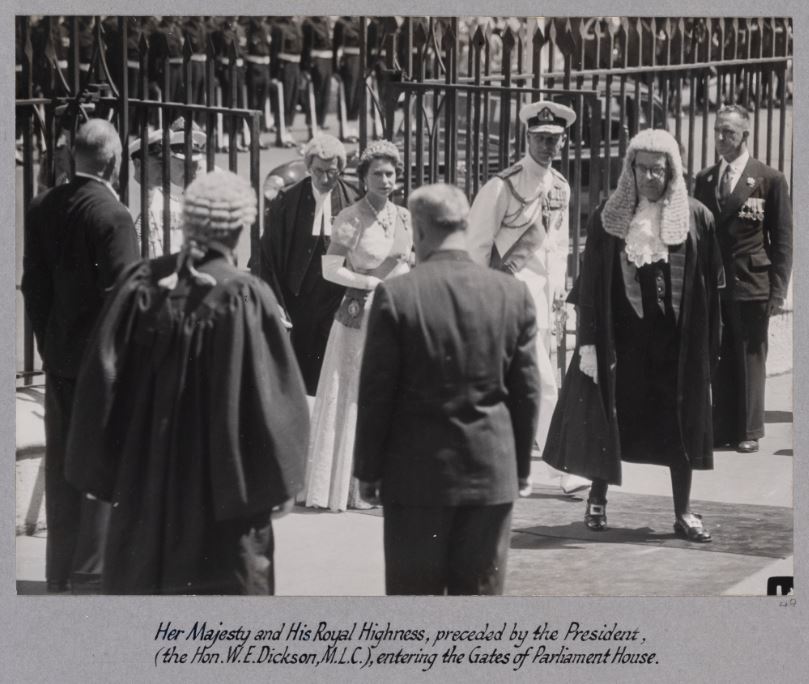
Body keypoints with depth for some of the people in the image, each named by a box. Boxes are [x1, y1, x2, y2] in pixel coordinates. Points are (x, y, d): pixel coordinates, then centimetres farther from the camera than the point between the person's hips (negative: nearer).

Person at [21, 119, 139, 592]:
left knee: (62, 460, 13)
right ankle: (97, 560, 12)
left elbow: (33, 282, 7)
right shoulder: (112, 215, -19)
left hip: (58, 354, 7)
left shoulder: (43, 207, 1)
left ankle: (61, 568, 21)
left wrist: (47, 340, 16)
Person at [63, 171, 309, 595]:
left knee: (143, 582, 15)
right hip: (221, 490, -4)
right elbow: (270, 399, -12)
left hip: (144, 482, 4)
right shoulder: (246, 298, -16)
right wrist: (278, 484, -1)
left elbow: (102, 382, -1)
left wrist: (104, 471, 8)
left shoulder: (141, 285, -5)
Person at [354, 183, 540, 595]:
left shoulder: (396, 295, -11)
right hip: (492, 472, 2)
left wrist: (368, 470, 3)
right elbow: (526, 391, 3)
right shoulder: (513, 294, -2)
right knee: (481, 594, 9)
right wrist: (522, 467, 13)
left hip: (417, 473, -2)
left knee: (413, 593, 7)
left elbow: (376, 393, -7)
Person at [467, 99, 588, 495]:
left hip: (542, 291, 7)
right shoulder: (503, 186, -12)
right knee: (544, 382, -11)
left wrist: (558, 287, 12)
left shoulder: (560, 188, 10)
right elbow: (476, 244, -8)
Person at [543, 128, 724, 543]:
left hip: (678, 340, 1)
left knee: (681, 425, 5)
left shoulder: (696, 218, 0)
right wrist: (588, 342, -9)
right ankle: (597, 500, 25)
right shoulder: (609, 218, -2)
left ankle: (683, 512, 15)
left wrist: (709, 343, -1)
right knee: (609, 418, 7)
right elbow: (590, 284, -3)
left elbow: (713, 283, 2)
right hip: (620, 337, -1)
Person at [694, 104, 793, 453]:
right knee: (719, 360, 7)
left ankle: (749, 431, 11)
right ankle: (722, 428, 14)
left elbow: (783, 238, -2)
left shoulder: (770, 179, -3)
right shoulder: (704, 179, 9)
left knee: (750, 360, 2)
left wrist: (778, 290, -8)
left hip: (751, 284, -4)